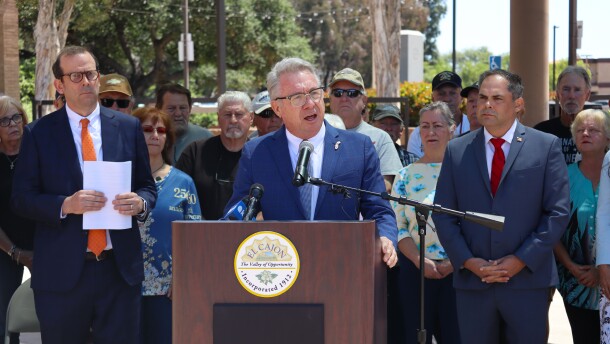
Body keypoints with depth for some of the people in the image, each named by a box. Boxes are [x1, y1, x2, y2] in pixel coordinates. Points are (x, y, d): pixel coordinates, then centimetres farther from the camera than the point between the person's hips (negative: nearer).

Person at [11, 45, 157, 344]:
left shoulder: (128, 127, 8)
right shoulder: (39, 134, 1)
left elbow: (147, 186, 13)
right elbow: (21, 198, -1)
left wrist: (140, 203, -10)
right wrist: (65, 205, -18)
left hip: (121, 267, 2)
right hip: (62, 271, -2)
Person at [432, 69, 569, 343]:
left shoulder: (546, 146, 2)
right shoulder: (457, 150, 9)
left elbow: (558, 212, -2)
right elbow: (443, 215, 7)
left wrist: (521, 260, -10)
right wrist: (468, 261, -7)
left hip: (528, 278, -2)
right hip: (472, 282, 2)